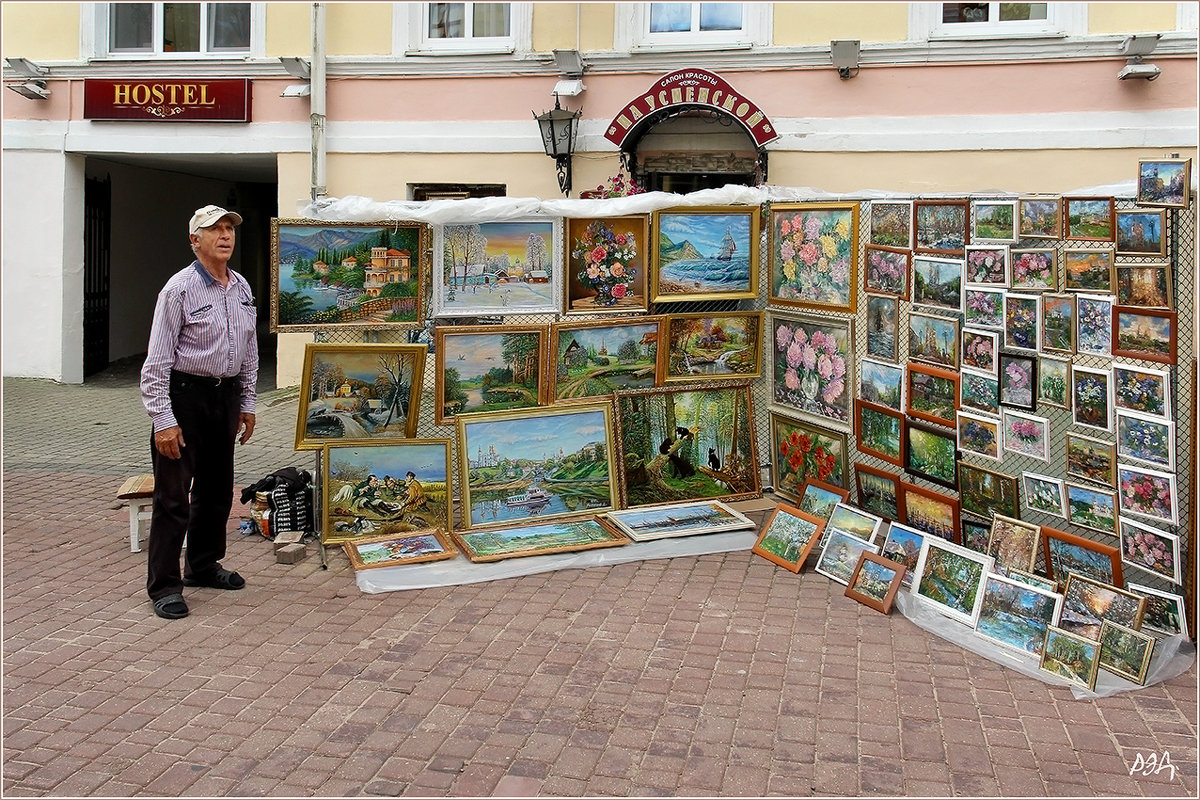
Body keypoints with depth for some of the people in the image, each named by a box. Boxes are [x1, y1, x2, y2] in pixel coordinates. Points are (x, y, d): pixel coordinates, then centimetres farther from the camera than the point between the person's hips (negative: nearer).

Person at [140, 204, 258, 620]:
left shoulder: (242, 288, 9)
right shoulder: (180, 289, -12)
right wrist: (163, 420, -18)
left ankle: (203, 565, 32)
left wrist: (247, 403, 16)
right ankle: (164, 585, 4)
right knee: (173, 495, -4)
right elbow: (157, 361, -14)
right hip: (185, 396, -7)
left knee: (217, 489, 16)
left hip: (225, 396, 7)